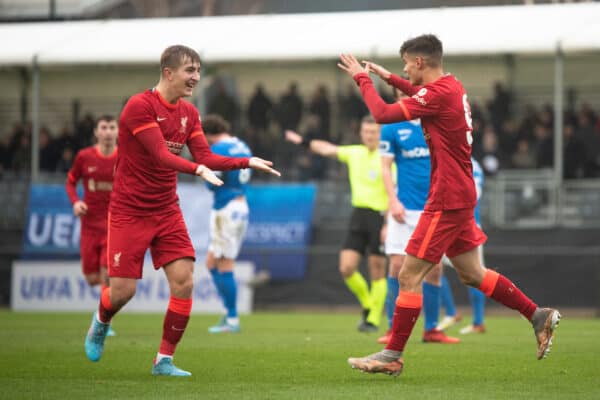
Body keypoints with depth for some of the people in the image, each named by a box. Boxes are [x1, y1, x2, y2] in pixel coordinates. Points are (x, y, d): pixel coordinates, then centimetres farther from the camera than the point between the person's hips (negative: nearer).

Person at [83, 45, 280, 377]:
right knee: (122, 290, -5)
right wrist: (199, 169, -40)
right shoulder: (139, 106, -17)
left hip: (167, 211, 6)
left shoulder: (189, 113, 6)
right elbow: (161, 155, -26)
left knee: (184, 282, -9)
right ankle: (100, 324, 31)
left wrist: (248, 162, -9)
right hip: (129, 211, -6)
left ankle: (165, 360, 2)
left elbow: (205, 157, 2)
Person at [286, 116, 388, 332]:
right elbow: (328, 149, 25)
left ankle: (374, 319, 11)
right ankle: (367, 305, 20)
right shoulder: (354, 153, 10)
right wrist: (304, 141, 29)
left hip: (380, 216, -5)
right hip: (359, 215, 5)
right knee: (346, 268, -3)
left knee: (377, 272, -1)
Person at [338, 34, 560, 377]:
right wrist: (389, 78, 30)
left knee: (409, 276, -6)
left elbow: (382, 114, -21)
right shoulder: (452, 86, 10)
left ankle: (392, 356, -3)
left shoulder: (438, 94, -18)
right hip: (459, 197, 10)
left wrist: (363, 79, -7)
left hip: (447, 201, -10)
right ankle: (539, 316, 19)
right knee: (472, 273, 17)